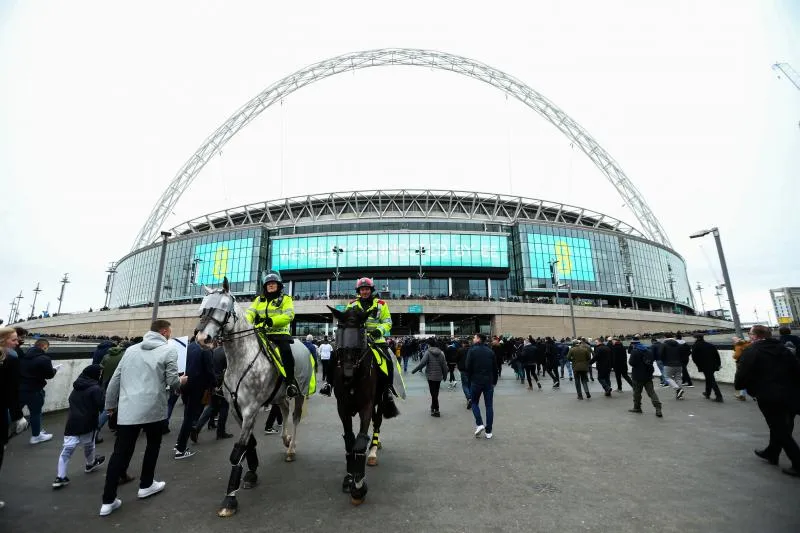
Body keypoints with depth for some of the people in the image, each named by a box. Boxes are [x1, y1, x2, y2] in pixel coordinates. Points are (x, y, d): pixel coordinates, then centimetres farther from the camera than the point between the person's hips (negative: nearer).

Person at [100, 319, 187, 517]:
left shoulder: (131, 349, 11)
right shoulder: (169, 350, -7)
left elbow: (115, 379, 12)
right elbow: (172, 382, -9)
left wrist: (110, 404, 23)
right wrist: (181, 381, 13)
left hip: (127, 410, 4)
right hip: (153, 409, -4)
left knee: (120, 452, 9)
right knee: (153, 445, 19)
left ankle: (108, 501, 12)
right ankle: (146, 485, 31)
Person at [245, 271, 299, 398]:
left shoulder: (285, 299, 7)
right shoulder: (259, 299, 21)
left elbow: (289, 315, -9)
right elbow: (250, 313, 7)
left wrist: (271, 321, -22)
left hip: (280, 333, -5)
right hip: (261, 334, 5)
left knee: (286, 351, -29)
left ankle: (291, 380, -16)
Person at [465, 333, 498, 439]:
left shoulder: (472, 351, -7)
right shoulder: (490, 351, 6)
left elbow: (468, 367, -9)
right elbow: (495, 368, 7)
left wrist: (469, 379, 3)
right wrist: (494, 381, 13)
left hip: (476, 381, -3)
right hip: (489, 382, 3)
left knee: (474, 403, 14)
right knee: (489, 405, 8)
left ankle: (479, 424, -1)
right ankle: (488, 431, 11)